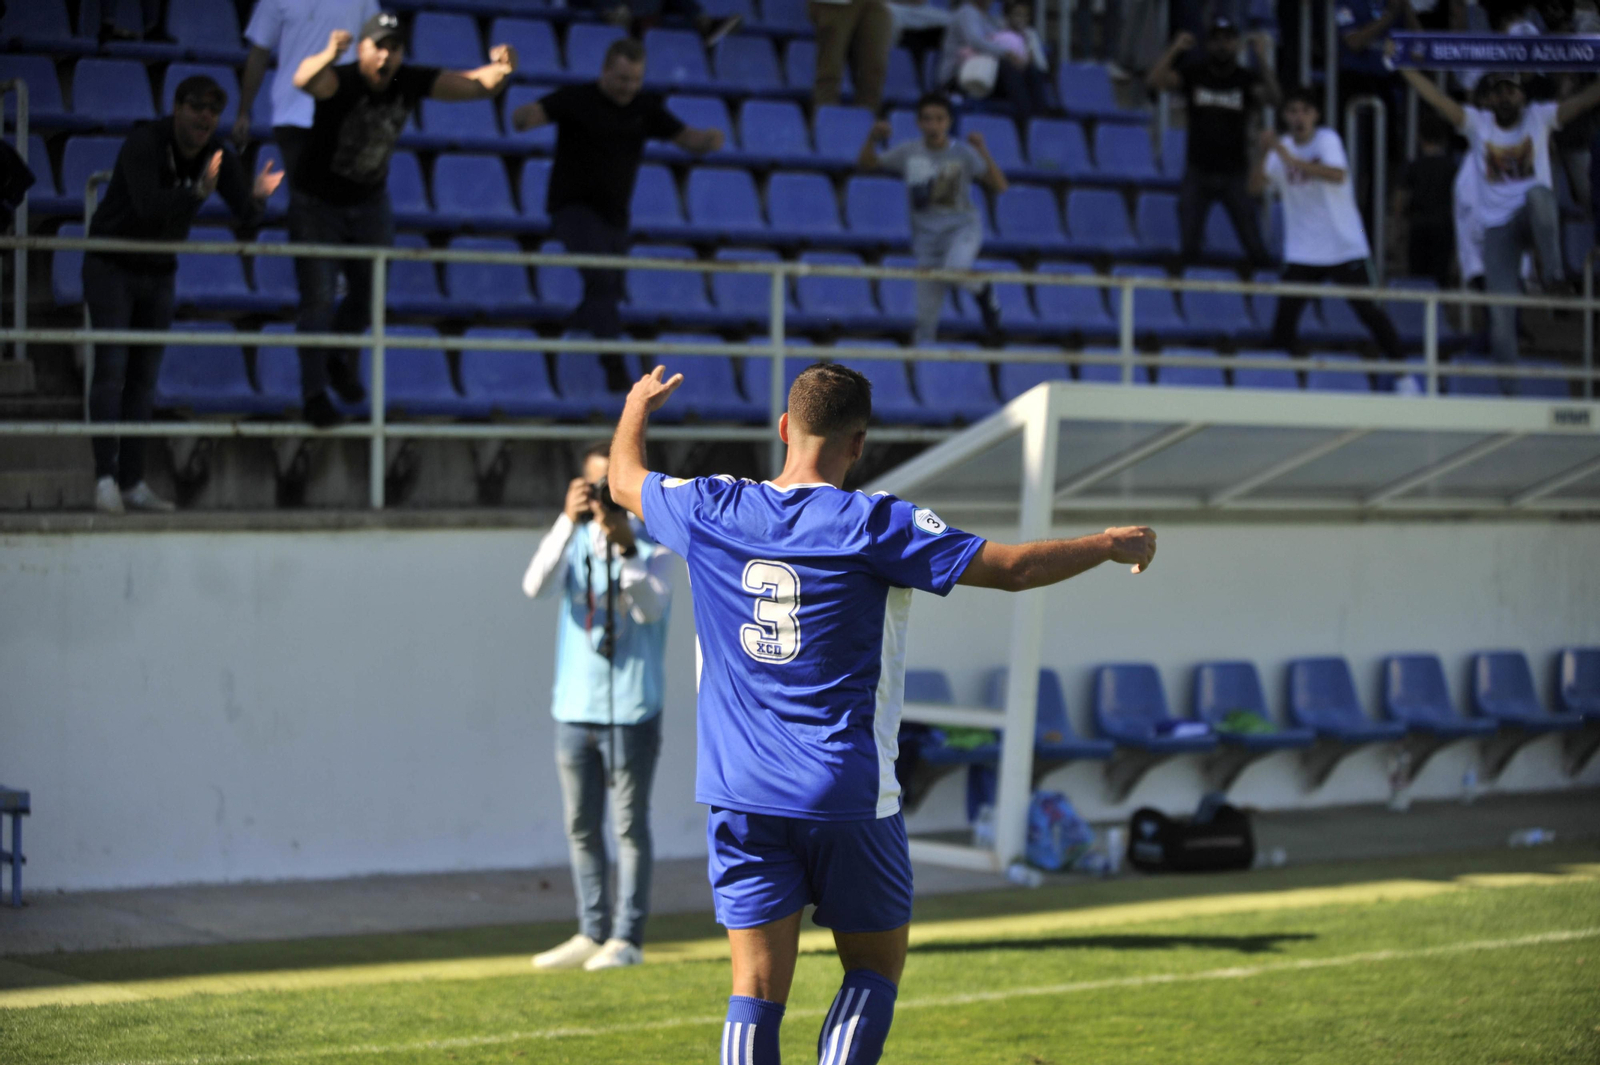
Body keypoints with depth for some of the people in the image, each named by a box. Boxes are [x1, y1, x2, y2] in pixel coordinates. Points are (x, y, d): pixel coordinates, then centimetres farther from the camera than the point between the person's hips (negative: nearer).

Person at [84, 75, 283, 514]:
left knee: (144, 378, 4)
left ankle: (132, 482, 5)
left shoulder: (217, 156, -5)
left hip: (159, 273, 6)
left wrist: (256, 198, -35)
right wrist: (198, 192, -49)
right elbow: (148, 206, -36)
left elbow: (245, 217, -12)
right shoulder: (143, 144, -22)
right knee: (111, 368, -13)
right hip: (112, 266, -6)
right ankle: (106, 477, -15)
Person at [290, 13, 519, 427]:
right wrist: (328, 56, -76)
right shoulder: (341, 81, -29)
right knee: (318, 299, -5)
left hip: (370, 202, 5)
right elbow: (306, 80, -52)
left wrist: (500, 69, -36)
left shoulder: (411, 83, -15)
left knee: (369, 296, 14)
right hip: (317, 203, -5)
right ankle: (315, 393, 9)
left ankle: (340, 361, 43)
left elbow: (476, 84, -12)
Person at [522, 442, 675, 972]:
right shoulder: (573, 540, 7)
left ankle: (627, 937, 3)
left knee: (630, 825, -2)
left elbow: (651, 608, -17)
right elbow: (536, 586, -13)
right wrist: (568, 521, -24)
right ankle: (592, 933, 16)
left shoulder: (652, 544, -1)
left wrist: (625, 547, -29)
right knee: (581, 828, 8)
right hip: (575, 708, 4)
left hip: (631, 709, -4)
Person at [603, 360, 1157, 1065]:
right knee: (875, 969, 13)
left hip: (740, 796, 3)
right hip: (849, 798, -3)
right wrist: (1110, 545, 8)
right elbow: (1014, 568, -8)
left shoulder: (709, 510, 1)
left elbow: (625, 482, 22)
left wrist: (637, 409, 42)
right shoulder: (874, 525, -10)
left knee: (757, 992, 3)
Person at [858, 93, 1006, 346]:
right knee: (926, 315, 0)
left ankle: (982, 290, -2)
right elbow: (867, 163, 10)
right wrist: (872, 139, -10)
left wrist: (982, 151, -24)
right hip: (926, 235, 3)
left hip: (962, 227, -3)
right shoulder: (909, 153, 1)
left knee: (955, 270, -35)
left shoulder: (962, 154, -6)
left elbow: (999, 186, -12)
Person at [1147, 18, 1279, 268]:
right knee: (1188, 246, 0)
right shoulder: (1194, 74, 3)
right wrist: (1174, 50, -17)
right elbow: (1154, 82, -9)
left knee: (1255, 245, -6)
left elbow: (1274, 99, -19)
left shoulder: (1246, 79, -1)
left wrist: (1264, 60, -28)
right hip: (1198, 172, 1)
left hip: (1234, 173, -1)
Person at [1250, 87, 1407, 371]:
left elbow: (1338, 176, -26)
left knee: (1367, 310, -2)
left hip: (1344, 247, -3)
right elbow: (1255, 186, -7)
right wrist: (1265, 154, -24)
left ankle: (1400, 366, 8)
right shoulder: (1281, 147, 4)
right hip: (1301, 252, 3)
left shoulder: (1327, 139, -7)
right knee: (1285, 314, -5)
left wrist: (1292, 160, -33)